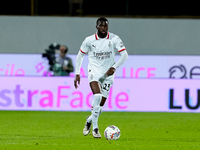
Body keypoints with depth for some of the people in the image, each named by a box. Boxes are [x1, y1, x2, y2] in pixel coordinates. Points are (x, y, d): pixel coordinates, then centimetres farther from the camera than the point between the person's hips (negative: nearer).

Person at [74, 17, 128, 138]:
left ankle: (89, 120, 31)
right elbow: (80, 55, 9)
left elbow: (125, 55, -9)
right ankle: (95, 128, -18)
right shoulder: (89, 40, -4)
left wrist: (114, 67, -23)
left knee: (101, 103, 2)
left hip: (108, 73, 1)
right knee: (97, 96, -25)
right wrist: (77, 74, 4)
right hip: (94, 71, -1)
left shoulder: (114, 39, -6)